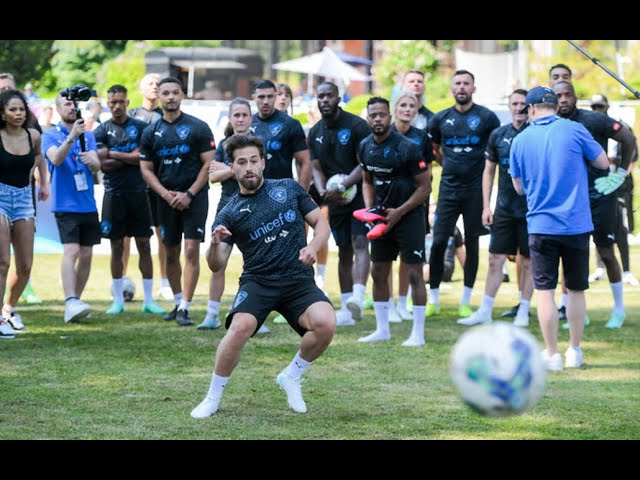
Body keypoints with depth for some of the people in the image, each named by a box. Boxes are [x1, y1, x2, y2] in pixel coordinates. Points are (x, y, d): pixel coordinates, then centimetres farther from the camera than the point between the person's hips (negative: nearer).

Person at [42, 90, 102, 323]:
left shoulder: (88, 135, 12)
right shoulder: (50, 135, 0)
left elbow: (96, 167, 0)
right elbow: (56, 159, -20)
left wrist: (91, 161, -24)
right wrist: (71, 137, -35)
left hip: (88, 205, 5)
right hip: (65, 205, -5)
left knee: (86, 255, 5)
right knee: (72, 251, -18)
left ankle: (75, 302, 15)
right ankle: (70, 302, -26)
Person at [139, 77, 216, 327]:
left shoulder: (197, 127, -2)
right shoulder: (151, 132, 7)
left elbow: (209, 163, -4)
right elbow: (146, 169, 7)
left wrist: (189, 194, -12)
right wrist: (166, 194, -8)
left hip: (194, 196, -4)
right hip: (167, 199, 4)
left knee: (192, 250, -11)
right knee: (171, 253, 10)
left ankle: (185, 308, -12)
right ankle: (178, 303, 24)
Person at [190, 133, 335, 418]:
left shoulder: (289, 189, 8)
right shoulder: (230, 214, 5)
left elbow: (321, 223, 12)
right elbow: (216, 265, -1)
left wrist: (312, 247, -9)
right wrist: (215, 244, -24)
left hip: (299, 281, 1)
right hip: (258, 282, -1)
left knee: (325, 324, -27)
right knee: (240, 327, -31)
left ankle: (291, 377, 2)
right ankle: (213, 398, -10)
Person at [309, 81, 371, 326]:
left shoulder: (357, 126, -10)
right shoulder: (315, 132, 10)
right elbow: (316, 168, 9)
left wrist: (341, 187, -22)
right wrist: (323, 192, -12)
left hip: (360, 194, -6)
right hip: (336, 200, 6)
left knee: (359, 244, -20)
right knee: (344, 252, 9)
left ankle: (357, 298, -36)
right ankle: (346, 310, 13)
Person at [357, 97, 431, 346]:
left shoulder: (407, 148, -16)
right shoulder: (365, 147, 4)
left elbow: (425, 187, -12)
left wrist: (399, 212, -17)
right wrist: (369, 209, 2)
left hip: (408, 216, -7)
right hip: (382, 217, 7)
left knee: (414, 274, -6)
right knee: (378, 273, 10)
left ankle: (418, 333, -2)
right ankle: (382, 330, 20)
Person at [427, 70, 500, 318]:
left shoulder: (486, 117, -3)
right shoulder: (440, 119, 6)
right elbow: (434, 150, 22)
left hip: (475, 188, -2)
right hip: (449, 188, 2)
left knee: (472, 243, 4)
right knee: (438, 242, -3)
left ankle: (466, 301, 11)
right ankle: (433, 299, 4)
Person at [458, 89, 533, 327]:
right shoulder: (498, 135, 5)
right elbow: (489, 171, 11)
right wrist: (486, 206, 5)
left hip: (530, 208, -3)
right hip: (504, 207, 3)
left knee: (528, 261, 5)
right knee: (495, 258, 4)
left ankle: (523, 312, 13)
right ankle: (485, 311, 9)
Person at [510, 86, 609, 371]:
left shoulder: (520, 141, -1)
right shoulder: (574, 130, -6)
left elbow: (519, 187, 10)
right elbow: (603, 163, 6)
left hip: (541, 226, 0)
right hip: (577, 224, 0)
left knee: (545, 291, 4)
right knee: (576, 289, 13)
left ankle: (552, 355, 2)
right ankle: (575, 352, 19)